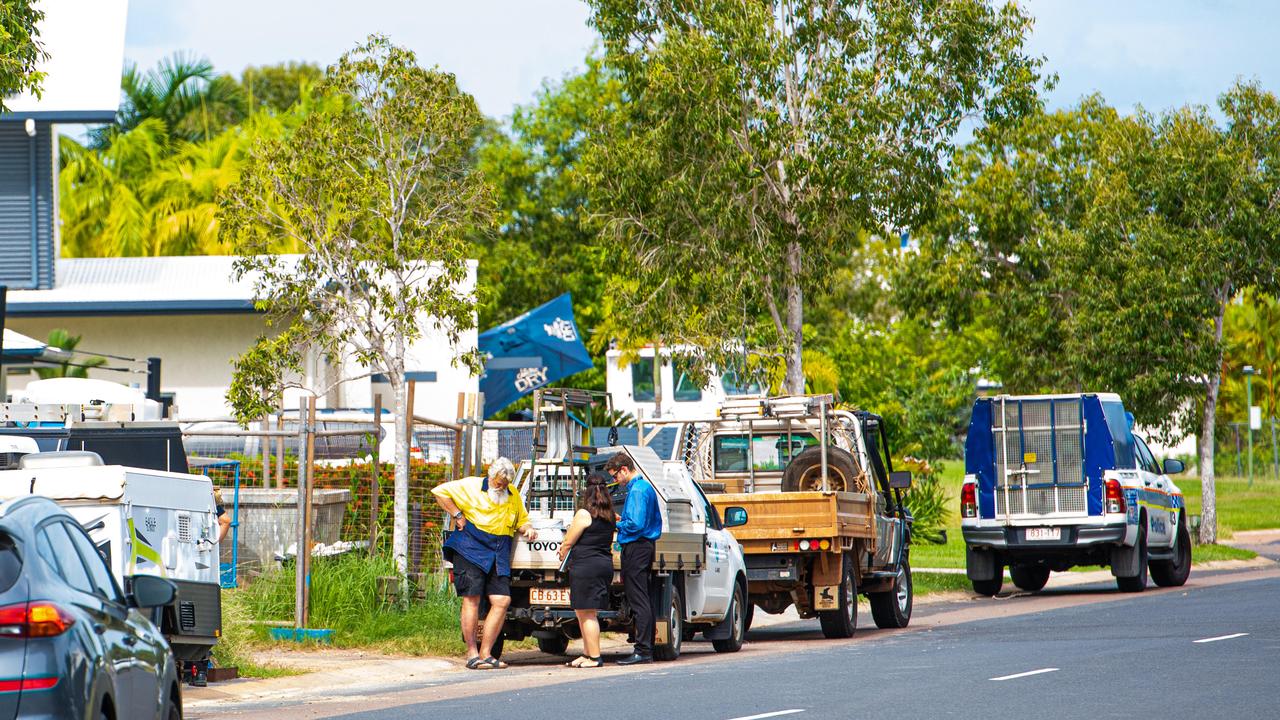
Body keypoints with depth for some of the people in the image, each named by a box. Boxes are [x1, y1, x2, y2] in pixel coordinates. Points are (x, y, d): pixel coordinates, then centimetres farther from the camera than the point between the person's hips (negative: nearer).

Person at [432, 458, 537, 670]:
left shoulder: (514, 497, 16)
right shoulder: (471, 487, 1)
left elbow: (522, 520, 28)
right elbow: (440, 492, 1)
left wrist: (528, 528, 5)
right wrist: (457, 515, -5)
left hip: (498, 557, 5)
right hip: (470, 551, -5)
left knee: (502, 600, -5)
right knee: (472, 598, -10)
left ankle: (485, 653, 1)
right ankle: (472, 654, -6)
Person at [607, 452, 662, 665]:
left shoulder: (637, 490, -13)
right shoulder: (647, 487, 18)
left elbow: (635, 524, -21)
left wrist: (617, 525, -3)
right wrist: (622, 521, 18)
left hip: (635, 548, -10)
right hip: (645, 546, 10)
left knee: (639, 601, -10)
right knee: (644, 601, 10)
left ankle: (643, 651, -11)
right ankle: (647, 647, 12)